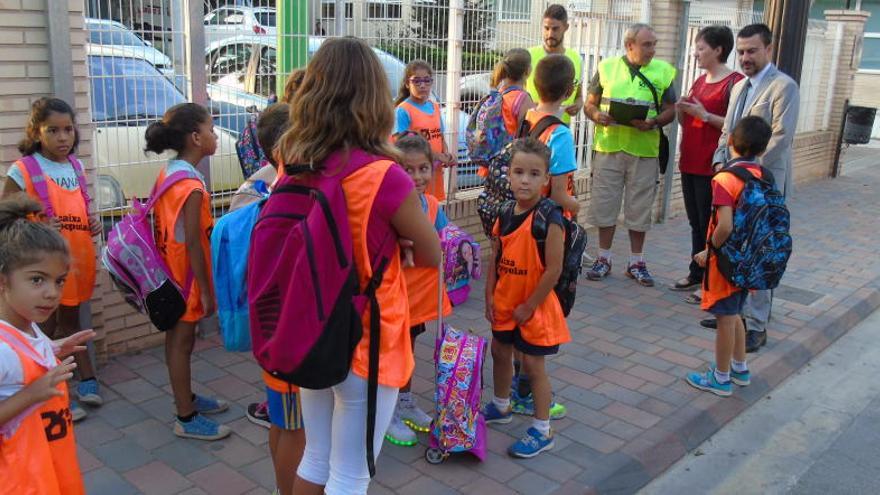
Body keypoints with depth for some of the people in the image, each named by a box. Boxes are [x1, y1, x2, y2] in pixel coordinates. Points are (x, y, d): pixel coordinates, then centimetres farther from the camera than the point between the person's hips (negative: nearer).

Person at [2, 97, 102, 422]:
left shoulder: (76, 166, 6)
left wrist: (92, 223, 2)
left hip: (78, 258, 5)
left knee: (70, 321, 21)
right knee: (46, 328, 7)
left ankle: (86, 378, 32)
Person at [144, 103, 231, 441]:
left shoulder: (167, 172, 5)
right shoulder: (192, 185, -23)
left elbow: (161, 222, 11)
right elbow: (192, 242, -24)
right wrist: (206, 290, -19)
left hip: (170, 269, 9)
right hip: (186, 274, -9)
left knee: (177, 338, 19)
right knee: (182, 342, 1)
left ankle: (186, 398, 35)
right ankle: (186, 419, 13)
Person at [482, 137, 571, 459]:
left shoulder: (549, 219, -21)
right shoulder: (505, 214, 0)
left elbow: (554, 270, -21)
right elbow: (495, 258, 8)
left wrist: (529, 306, -16)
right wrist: (490, 294, 3)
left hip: (534, 305, -7)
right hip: (505, 301, 7)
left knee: (533, 364, 2)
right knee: (500, 352, 21)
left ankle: (542, 432, 18)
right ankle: (500, 407, 45)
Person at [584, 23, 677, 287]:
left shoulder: (663, 71, 3)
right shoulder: (607, 67, 4)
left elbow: (670, 110, 5)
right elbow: (590, 104, 8)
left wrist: (653, 122, -16)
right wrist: (597, 115, -14)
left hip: (644, 150, 0)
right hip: (608, 147, 0)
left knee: (640, 208, 7)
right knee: (605, 203, 6)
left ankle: (636, 262, 20)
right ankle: (604, 258, 20)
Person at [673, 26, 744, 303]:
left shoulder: (734, 83, -10)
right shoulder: (699, 81, 15)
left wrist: (705, 115, -20)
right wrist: (681, 110, 1)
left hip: (712, 167, -8)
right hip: (689, 163, 8)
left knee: (710, 226, -4)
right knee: (695, 223, 14)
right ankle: (696, 275, 24)